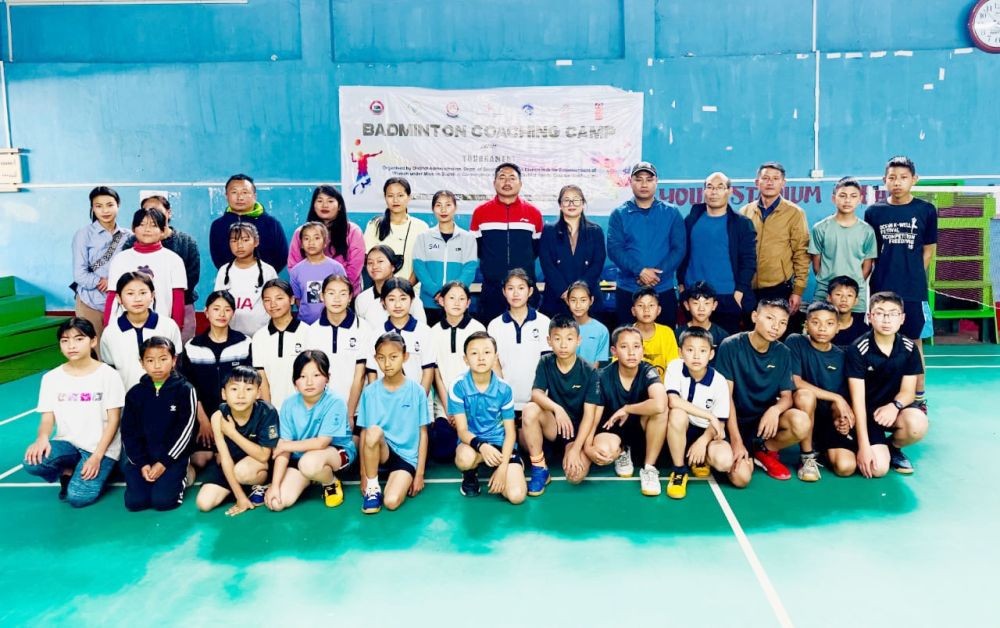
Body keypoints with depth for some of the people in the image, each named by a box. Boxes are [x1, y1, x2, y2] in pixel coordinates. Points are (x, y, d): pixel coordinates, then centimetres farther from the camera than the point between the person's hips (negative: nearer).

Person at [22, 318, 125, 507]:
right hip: (67, 443, 4)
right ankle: (68, 473, 4)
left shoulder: (108, 375, -6)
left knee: (78, 497, -23)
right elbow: (47, 418, 2)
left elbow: (113, 420, -6)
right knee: (33, 462, -28)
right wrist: (42, 438, -22)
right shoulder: (51, 378, 4)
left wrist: (97, 456, -16)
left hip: (100, 447, -3)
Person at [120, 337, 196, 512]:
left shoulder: (184, 390, -6)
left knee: (162, 501, -18)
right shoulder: (135, 393, 3)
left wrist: (164, 462, -13)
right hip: (142, 457, 3)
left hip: (173, 457, -3)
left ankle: (181, 477, 12)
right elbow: (128, 432, 4)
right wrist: (141, 463, -8)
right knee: (135, 502, -12)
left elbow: (185, 430, -9)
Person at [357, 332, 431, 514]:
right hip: (380, 452, 2)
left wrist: (419, 473, -3)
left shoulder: (417, 391, -4)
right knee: (374, 431, -33)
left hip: (407, 456, -2)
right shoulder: (370, 392, -2)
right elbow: (365, 433, 0)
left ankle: (405, 481, 6)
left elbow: (423, 433, 0)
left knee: (391, 502, -28)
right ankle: (372, 488, -14)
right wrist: (363, 473, -3)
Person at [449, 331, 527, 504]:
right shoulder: (458, 387, -12)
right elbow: (462, 431, -14)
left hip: (500, 444, 1)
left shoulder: (504, 389, -7)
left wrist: (503, 467, -16)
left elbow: (510, 432, -4)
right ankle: (470, 475, 1)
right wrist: (481, 446, -35)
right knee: (465, 457, -39)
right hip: (472, 442, -1)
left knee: (516, 495, -20)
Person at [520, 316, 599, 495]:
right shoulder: (545, 363, -5)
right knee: (530, 410, -31)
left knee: (576, 475, -27)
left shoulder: (589, 371, -12)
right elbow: (536, 394, -19)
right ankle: (539, 468, -15)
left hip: (577, 429, -1)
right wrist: (557, 408, -40)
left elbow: (589, 415, -14)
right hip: (552, 424, 1)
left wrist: (576, 449, -23)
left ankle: (568, 451, 11)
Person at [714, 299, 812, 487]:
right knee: (741, 477, -26)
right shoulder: (731, 346, -14)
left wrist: (775, 409, -26)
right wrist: (736, 440, -21)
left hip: (765, 418, 3)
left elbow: (787, 396, 0)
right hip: (737, 420, -3)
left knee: (802, 424, -30)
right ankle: (748, 453, 11)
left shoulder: (783, 353, -1)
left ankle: (765, 450, 1)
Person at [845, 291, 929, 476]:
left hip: (894, 408, 3)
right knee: (878, 468, -23)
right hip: (867, 412, -3)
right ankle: (877, 447, 16)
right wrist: (864, 445, -25)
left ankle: (893, 447, 3)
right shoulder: (857, 350, -18)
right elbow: (857, 399, -20)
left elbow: (908, 391, -5)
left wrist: (895, 405, -31)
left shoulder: (910, 348, -7)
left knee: (917, 425, -33)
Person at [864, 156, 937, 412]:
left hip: (914, 290, -1)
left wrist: (913, 276, 3)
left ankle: (918, 398, 16)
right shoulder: (873, 212, 3)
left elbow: (928, 249, 7)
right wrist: (885, 276, 4)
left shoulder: (926, 210, 0)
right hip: (881, 289, 1)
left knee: (914, 342, 6)